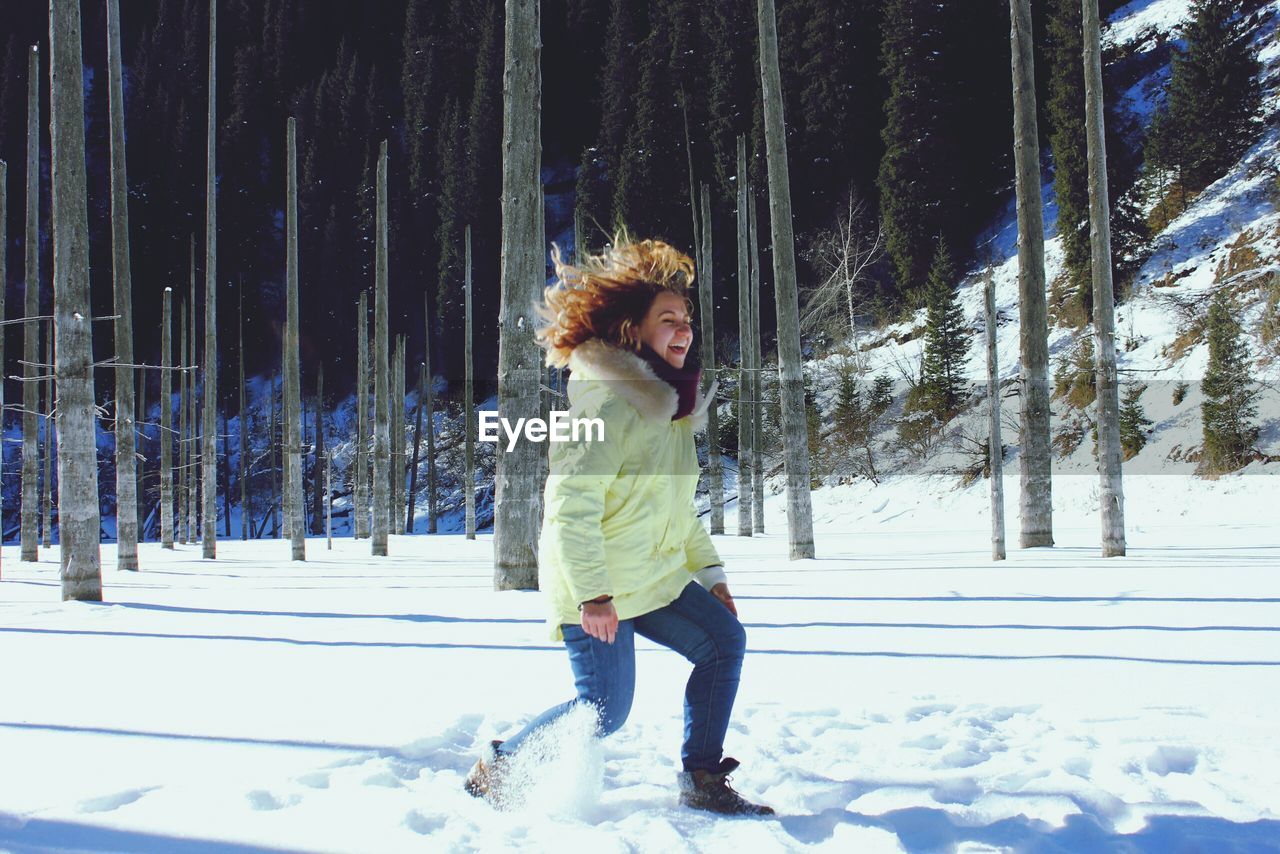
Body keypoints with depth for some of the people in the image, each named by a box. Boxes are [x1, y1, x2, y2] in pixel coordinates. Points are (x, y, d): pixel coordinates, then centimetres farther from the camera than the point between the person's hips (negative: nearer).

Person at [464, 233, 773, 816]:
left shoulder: (670, 405, 11)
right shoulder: (609, 403, -20)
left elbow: (678, 504, 20)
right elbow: (570, 504, -26)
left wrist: (708, 571, 15)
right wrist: (592, 594, -28)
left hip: (654, 577, 9)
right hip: (595, 588, -9)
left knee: (725, 640, 0)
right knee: (606, 710, -6)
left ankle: (702, 781, 8)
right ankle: (497, 768, 16)